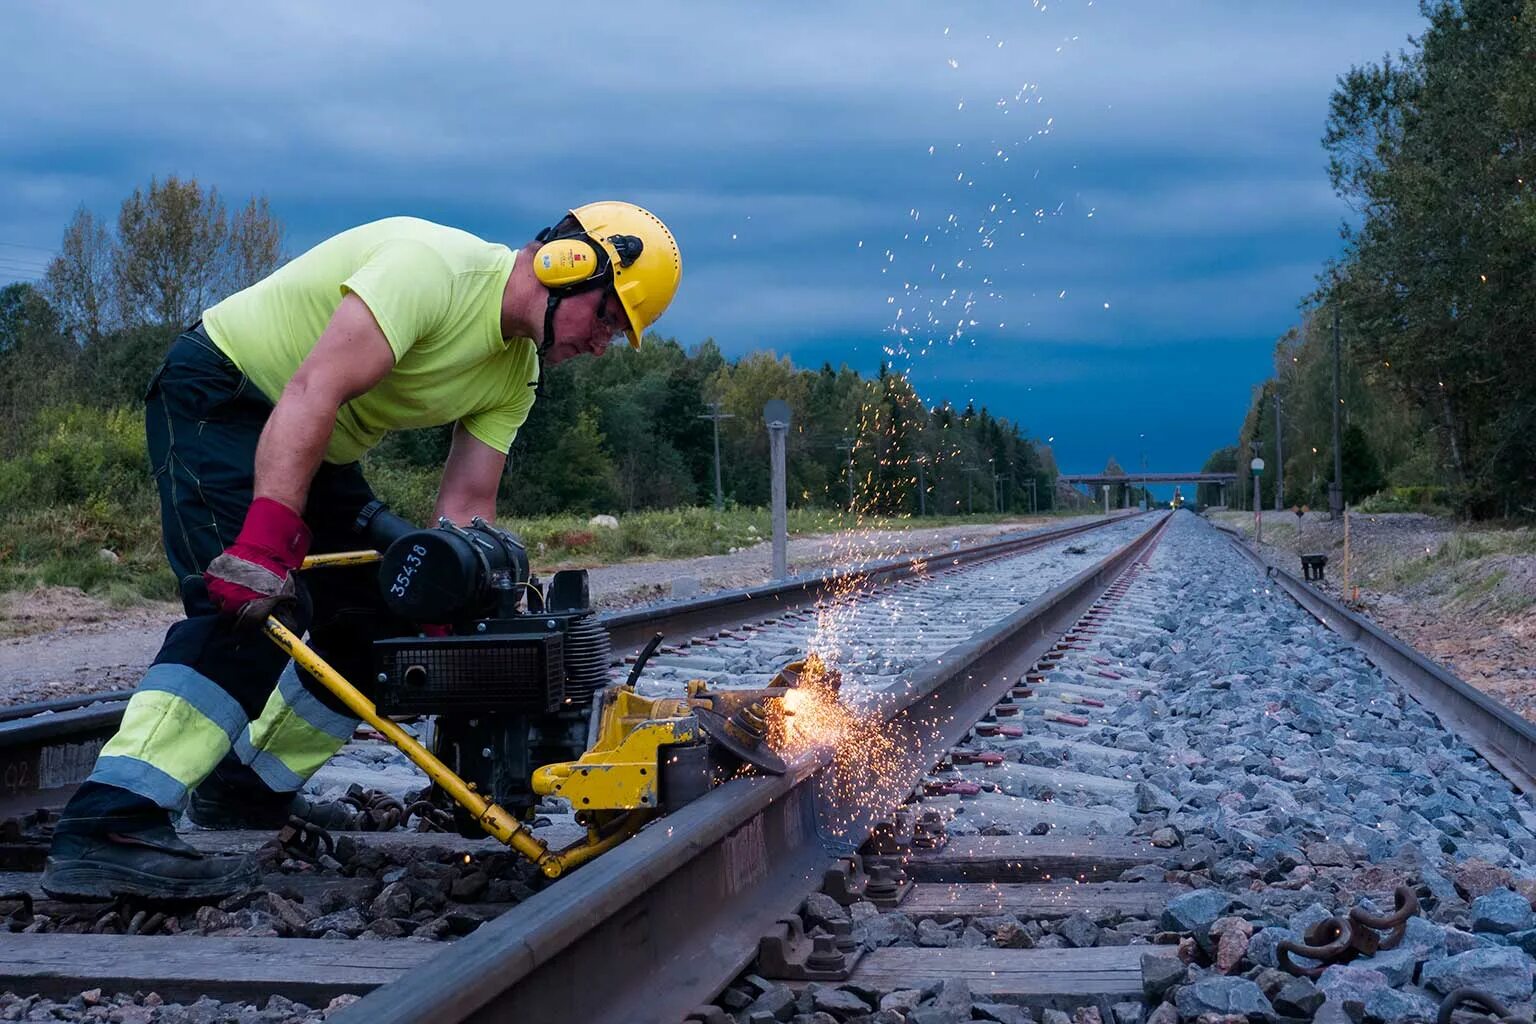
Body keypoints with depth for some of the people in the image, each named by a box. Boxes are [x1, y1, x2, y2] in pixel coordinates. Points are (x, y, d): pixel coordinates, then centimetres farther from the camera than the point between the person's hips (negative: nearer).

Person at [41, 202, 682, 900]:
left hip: (313, 448, 10)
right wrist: (265, 540, -40)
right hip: (220, 391, -10)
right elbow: (314, 390, -34)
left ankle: (247, 789, 17)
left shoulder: (516, 374, 2)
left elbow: (465, 508, -1)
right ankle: (108, 831, -35)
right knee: (251, 605, -27)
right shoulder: (437, 266, -26)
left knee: (379, 612, 7)